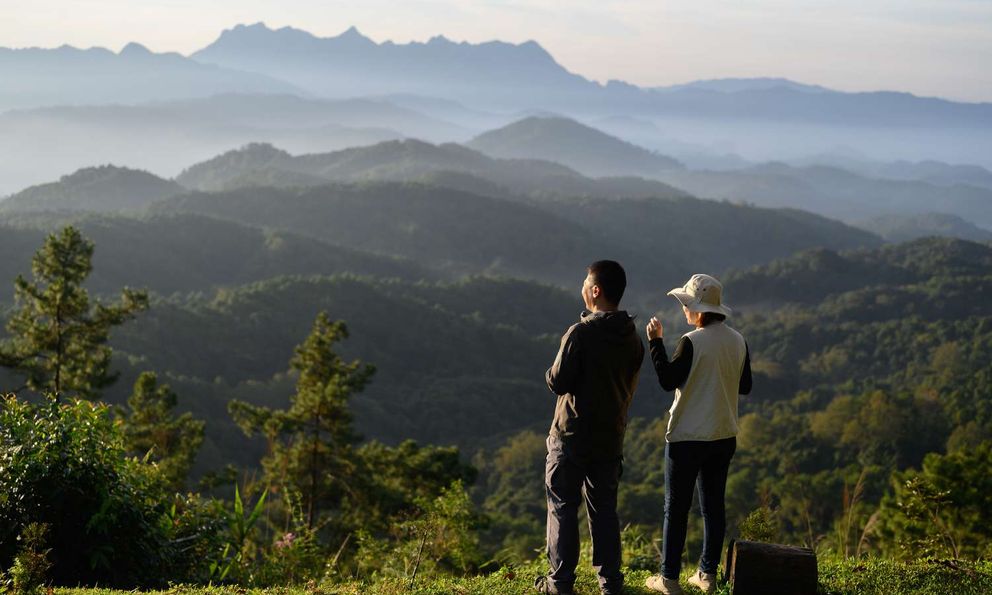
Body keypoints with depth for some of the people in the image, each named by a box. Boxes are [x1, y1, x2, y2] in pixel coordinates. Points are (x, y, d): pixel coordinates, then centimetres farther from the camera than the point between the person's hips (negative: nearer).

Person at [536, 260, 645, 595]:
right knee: (604, 509, 14)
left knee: (563, 507, 5)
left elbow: (557, 383, -16)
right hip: (611, 438, 5)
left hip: (571, 438, -5)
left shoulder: (580, 334, -19)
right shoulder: (633, 339, 2)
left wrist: (553, 373, 5)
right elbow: (629, 387, 10)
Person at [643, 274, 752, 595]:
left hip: (687, 438, -6)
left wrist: (656, 341, -10)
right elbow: (745, 386, 10)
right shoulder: (738, 341, 2)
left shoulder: (692, 342, -18)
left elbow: (668, 380, -14)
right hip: (724, 436, 6)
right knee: (713, 505, 14)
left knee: (676, 508, 3)